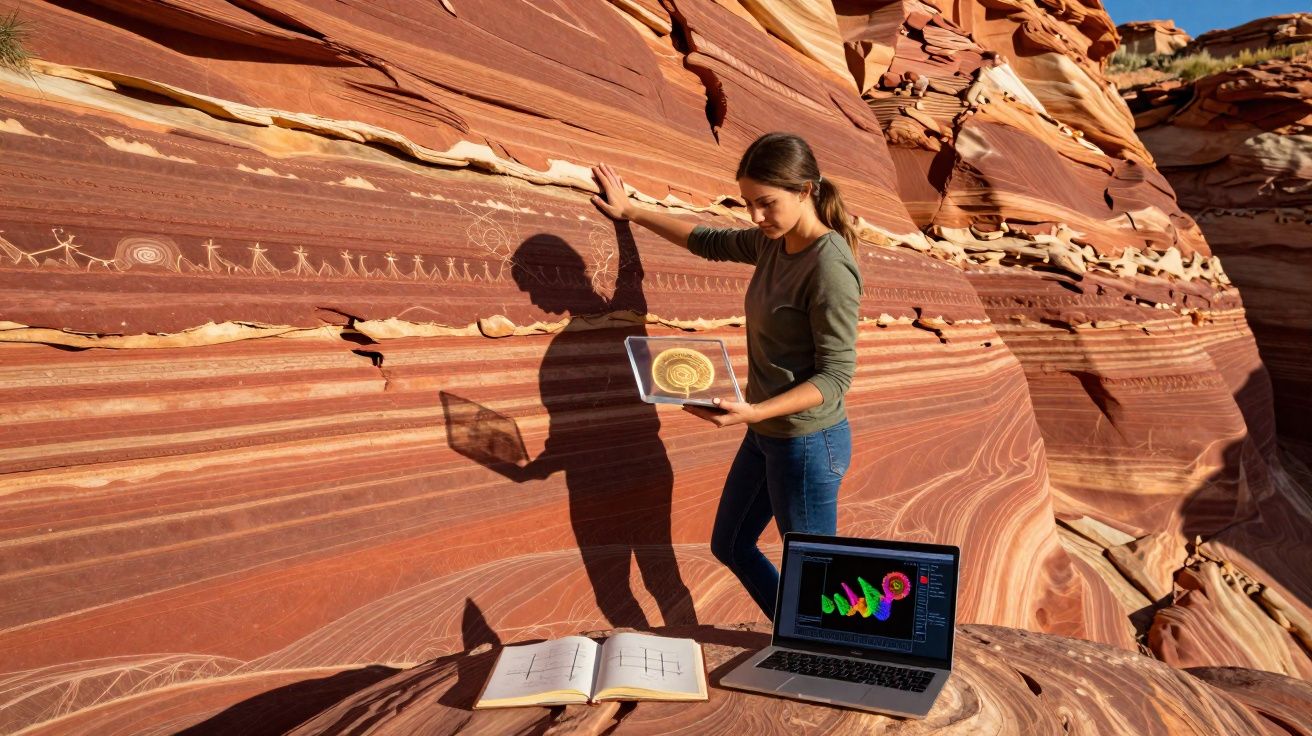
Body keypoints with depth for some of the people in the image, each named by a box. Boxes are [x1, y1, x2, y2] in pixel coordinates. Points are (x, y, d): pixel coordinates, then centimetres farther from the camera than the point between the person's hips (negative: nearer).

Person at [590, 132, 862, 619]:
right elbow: (707, 241, 17)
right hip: (766, 434, 9)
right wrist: (629, 211, 21)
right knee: (730, 546, 23)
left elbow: (836, 375, -22)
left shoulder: (830, 266, -23)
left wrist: (753, 411, -32)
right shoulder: (772, 243, 1)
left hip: (808, 443, -9)